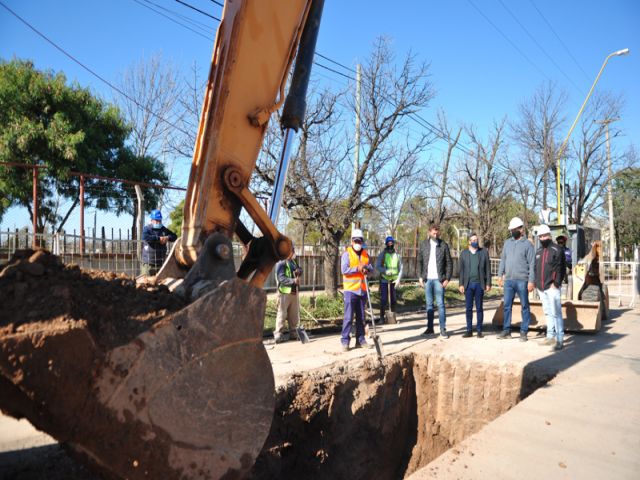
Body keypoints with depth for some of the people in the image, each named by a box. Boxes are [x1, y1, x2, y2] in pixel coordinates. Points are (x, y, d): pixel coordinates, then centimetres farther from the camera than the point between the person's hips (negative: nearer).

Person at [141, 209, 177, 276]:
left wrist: (168, 237, -10)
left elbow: (174, 236, 11)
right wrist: (159, 238, -19)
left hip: (161, 263, 5)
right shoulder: (147, 229, -2)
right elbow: (145, 237, -23)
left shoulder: (164, 229, 13)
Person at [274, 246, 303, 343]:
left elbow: (300, 269, 22)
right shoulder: (281, 263, -11)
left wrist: (298, 271, -2)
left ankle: (293, 333, 24)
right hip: (284, 292, -8)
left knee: (294, 314, 13)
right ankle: (278, 335, 0)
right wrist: (293, 280, -31)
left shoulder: (293, 262, 15)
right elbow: (281, 278, -19)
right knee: (282, 314, -5)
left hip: (294, 291, 8)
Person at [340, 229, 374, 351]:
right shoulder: (347, 254, -5)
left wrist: (366, 269, -13)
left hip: (362, 290, 6)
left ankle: (360, 339, 20)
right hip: (350, 290, -5)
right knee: (348, 317, -5)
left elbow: (371, 268, 7)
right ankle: (345, 341, 0)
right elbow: (344, 270, -15)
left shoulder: (365, 254, 13)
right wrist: (357, 269, -18)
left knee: (361, 317, 11)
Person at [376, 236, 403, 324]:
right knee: (383, 299, -4)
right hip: (384, 280, -2)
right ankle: (382, 317, 6)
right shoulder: (382, 254, 2)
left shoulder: (397, 255, 8)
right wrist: (386, 271, -21)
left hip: (394, 281, 2)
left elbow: (401, 268, 7)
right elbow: (377, 266, -5)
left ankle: (393, 316, 15)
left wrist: (398, 279, -5)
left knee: (393, 299, 4)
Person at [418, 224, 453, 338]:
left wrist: (447, 279, -7)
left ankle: (443, 329, 6)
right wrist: (420, 277, 1)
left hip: (439, 279, -2)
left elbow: (449, 263, 0)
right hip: (427, 279, 2)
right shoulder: (424, 244, 6)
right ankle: (430, 327, 18)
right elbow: (419, 261, 8)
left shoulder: (443, 245, 0)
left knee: (440, 304, 0)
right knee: (429, 304, 10)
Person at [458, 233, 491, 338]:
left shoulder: (484, 252, 4)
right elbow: (461, 270, 6)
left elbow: (488, 269, 3)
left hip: (479, 284, -1)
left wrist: (488, 283, -3)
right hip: (468, 284, 1)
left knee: (479, 308, 4)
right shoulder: (464, 253, 7)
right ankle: (469, 330, 10)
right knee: (469, 308, 4)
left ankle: (479, 330, 10)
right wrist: (461, 284, 0)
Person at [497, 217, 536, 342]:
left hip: (522, 281, -4)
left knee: (525, 306, 5)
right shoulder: (507, 243, 12)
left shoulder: (527, 244, -3)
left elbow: (532, 264, -6)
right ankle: (506, 330, 14)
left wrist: (531, 281, -12)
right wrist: (500, 275, 8)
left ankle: (523, 332, 11)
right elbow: (503, 260, 14)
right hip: (508, 280, 5)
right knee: (507, 306, 7)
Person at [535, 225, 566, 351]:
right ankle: (551, 336, 21)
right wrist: (536, 283, 12)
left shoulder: (557, 250, -5)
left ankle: (559, 339, -2)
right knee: (547, 312, 13)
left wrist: (556, 283, -16)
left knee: (556, 313, -7)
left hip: (552, 287, -7)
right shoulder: (538, 251, 17)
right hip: (541, 288, 7)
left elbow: (560, 268, -11)